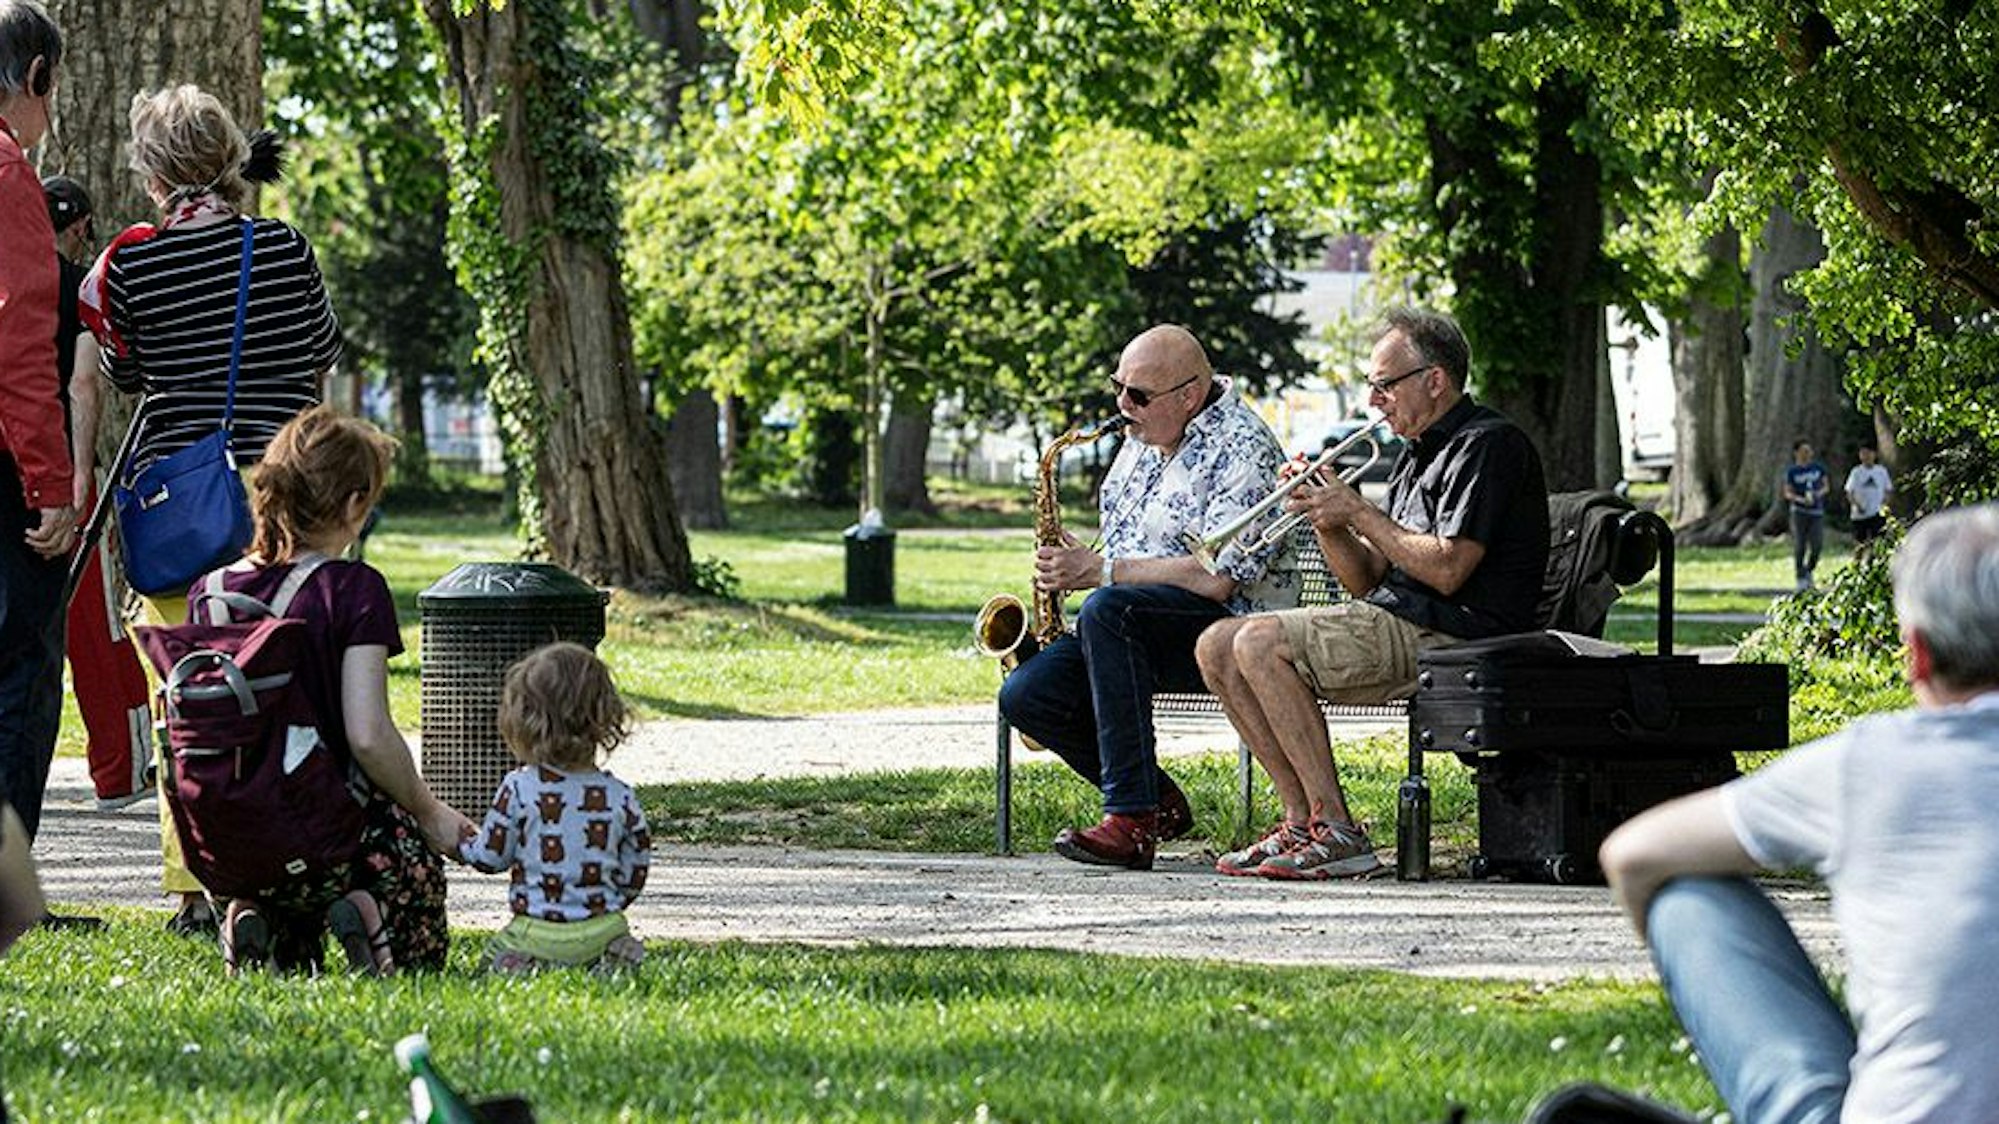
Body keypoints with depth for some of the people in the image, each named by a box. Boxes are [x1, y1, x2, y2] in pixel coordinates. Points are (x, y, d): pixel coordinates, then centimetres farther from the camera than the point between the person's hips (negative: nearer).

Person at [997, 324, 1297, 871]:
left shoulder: (1242, 449, -15)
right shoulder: (1144, 436, 14)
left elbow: (1217, 578, -24)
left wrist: (1098, 570, -21)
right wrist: (1073, 564, 5)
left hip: (1228, 627, -9)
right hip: (1135, 623, 9)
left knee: (1107, 611, -36)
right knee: (1025, 693, -13)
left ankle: (1132, 822, -35)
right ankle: (1161, 804, 5)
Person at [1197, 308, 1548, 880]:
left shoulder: (1488, 446, -9)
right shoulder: (1419, 456, 22)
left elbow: (1446, 570, -19)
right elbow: (1367, 580, 19)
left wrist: (1358, 512, -9)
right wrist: (1326, 519, 1)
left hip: (1449, 633, -10)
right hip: (1395, 623, 10)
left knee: (1261, 642, -24)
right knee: (1219, 649, 2)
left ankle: (1336, 832, -24)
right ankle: (1303, 821, -4)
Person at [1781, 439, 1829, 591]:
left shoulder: (1818, 467, 8)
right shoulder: (1791, 472, 0)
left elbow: (1826, 486, 13)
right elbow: (1787, 493, 0)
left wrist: (1820, 492, -9)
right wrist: (1801, 499, -18)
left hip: (1817, 512, 2)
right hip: (1799, 512, -2)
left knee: (1817, 545, -7)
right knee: (1799, 547, -5)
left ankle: (1809, 570, 19)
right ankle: (1801, 579, 3)